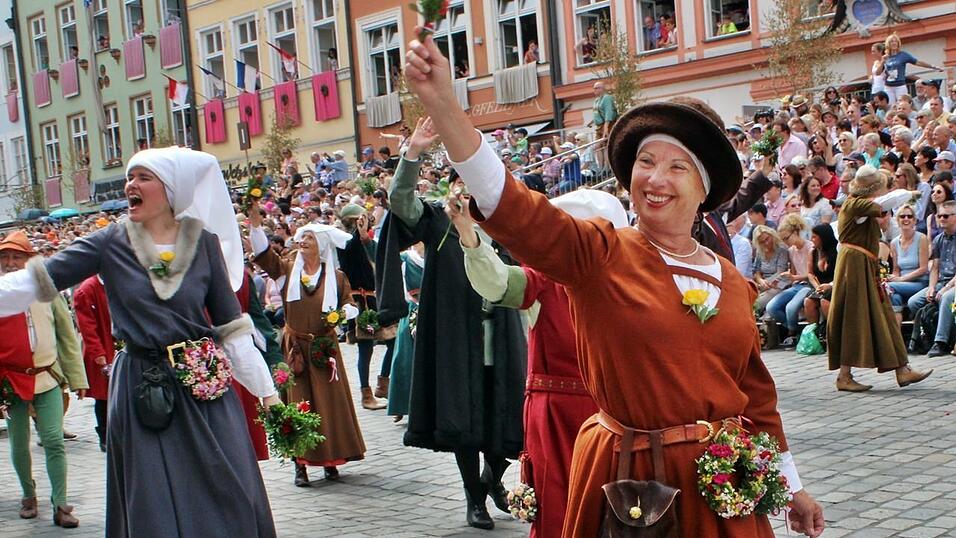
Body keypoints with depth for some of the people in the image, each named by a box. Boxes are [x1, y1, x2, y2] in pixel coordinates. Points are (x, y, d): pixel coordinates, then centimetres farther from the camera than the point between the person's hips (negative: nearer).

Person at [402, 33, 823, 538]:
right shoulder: (602, 255, -7)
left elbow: (756, 391, 14)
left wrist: (791, 486, 16)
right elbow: (513, 209, -23)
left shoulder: (732, 282, 6)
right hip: (629, 479, -4)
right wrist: (442, 103, -35)